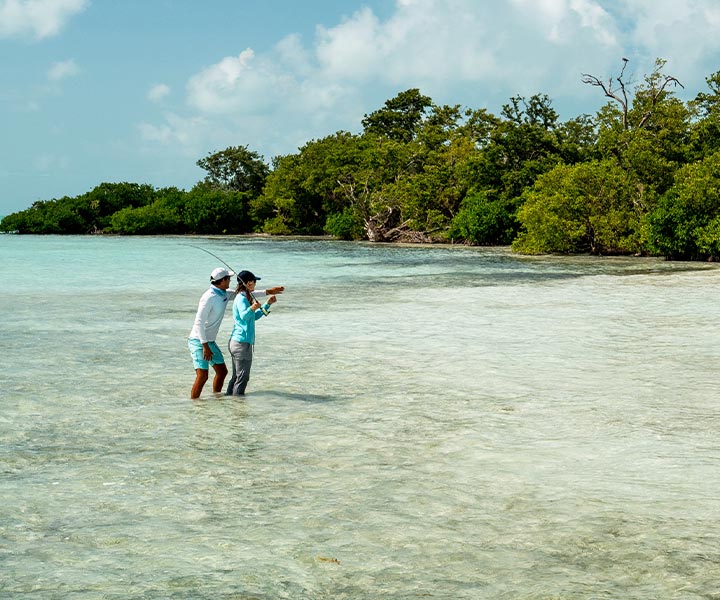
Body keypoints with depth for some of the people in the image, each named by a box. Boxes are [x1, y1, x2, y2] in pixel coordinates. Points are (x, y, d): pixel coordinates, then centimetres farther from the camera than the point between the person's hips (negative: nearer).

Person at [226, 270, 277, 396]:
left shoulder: (243, 297, 17)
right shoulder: (242, 298, -13)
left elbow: (254, 317, 28)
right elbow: (244, 316, -30)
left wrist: (267, 304, 28)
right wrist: (252, 308, -47)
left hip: (236, 342, 10)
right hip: (242, 342, -10)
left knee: (236, 376, 15)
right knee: (242, 377, -7)